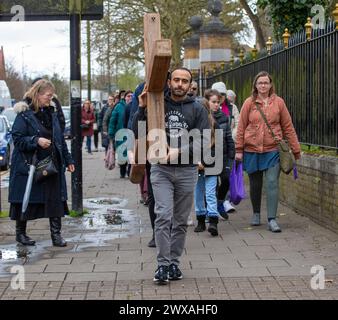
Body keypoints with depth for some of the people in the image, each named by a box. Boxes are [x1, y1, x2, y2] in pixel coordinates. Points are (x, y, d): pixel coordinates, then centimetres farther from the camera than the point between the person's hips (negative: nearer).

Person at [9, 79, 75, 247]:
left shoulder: (51, 113, 11)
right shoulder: (24, 114, -9)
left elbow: (60, 138, 16)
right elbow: (17, 138, -11)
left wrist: (68, 160, 14)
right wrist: (36, 141, -25)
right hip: (29, 165, -5)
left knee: (55, 199, 1)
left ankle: (56, 234, 8)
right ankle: (20, 233, 22)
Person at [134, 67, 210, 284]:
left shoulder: (197, 109, 2)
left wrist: (179, 151, -20)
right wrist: (142, 109, -13)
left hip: (187, 171, 1)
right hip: (161, 169, -1)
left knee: (181, 221, 8)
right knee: (163, 216, -12)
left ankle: (174, 262, 20)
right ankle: (163, 264, -5)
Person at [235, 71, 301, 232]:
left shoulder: (278, 102, 2)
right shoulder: (249, 103, 1)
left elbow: (288, 127, 4)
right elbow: (241, 127, 3)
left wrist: (296, 150, 5)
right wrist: (239, 150, 0)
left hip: (273, 150, -1)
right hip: (252, 150, 1)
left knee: (272, 183, -9)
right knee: (255, 184, 12)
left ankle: (272, 219, -6)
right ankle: (256, 214, 32)